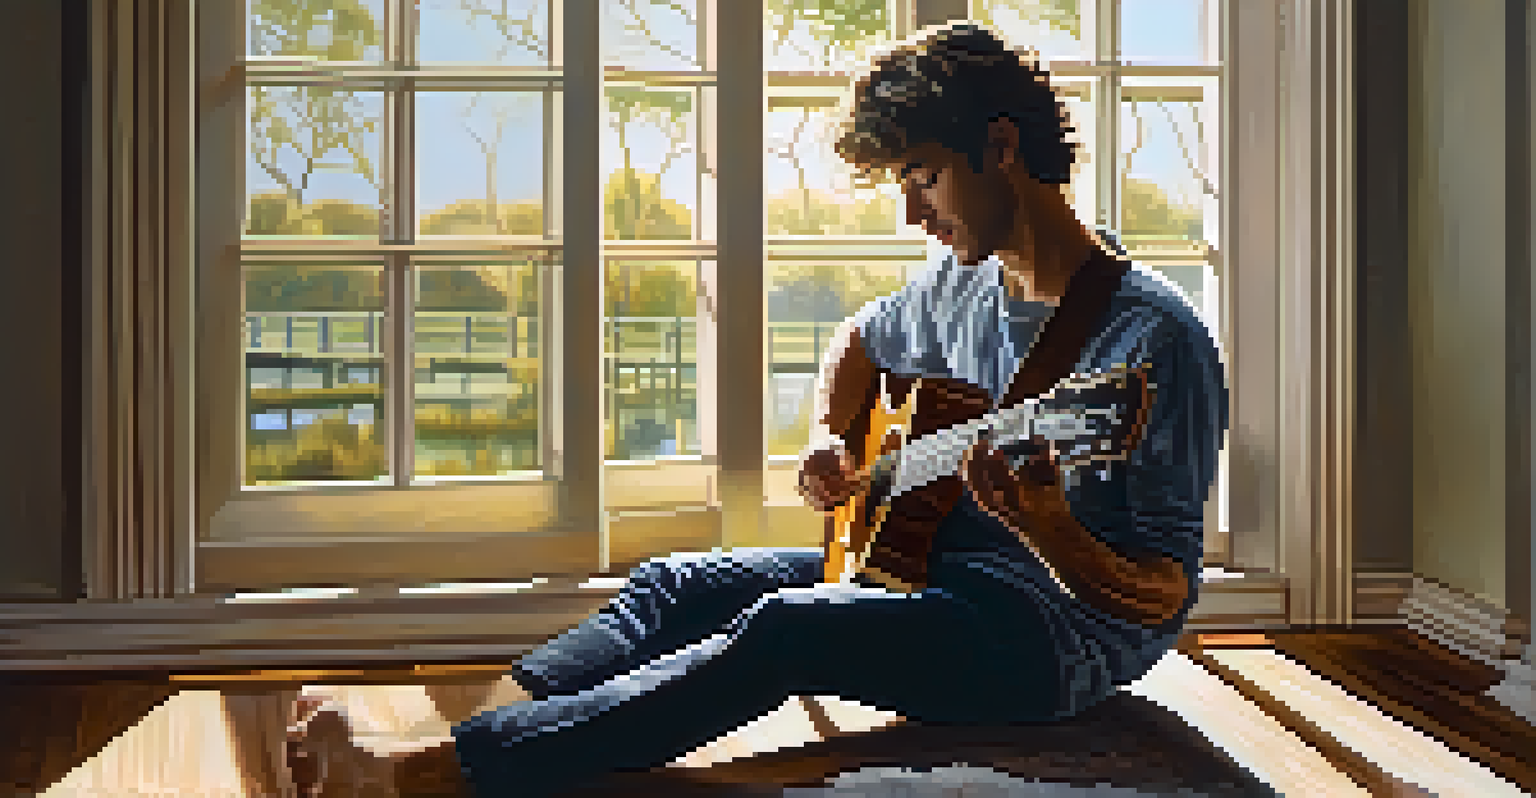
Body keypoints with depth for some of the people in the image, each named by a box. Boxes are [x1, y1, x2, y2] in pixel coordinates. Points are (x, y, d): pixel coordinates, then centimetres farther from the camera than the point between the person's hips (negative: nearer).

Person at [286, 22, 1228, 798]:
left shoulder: (1155, 341, -18)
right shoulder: (965, 287, 6)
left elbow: (1159, 594, -19)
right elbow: (864, 340, 28)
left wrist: (1047, 529, -39)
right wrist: (830, 443, 7)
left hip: (1063, 635, -9)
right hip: (927, 565, 9)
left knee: (789, 628, -31)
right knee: (679, 583, -2)